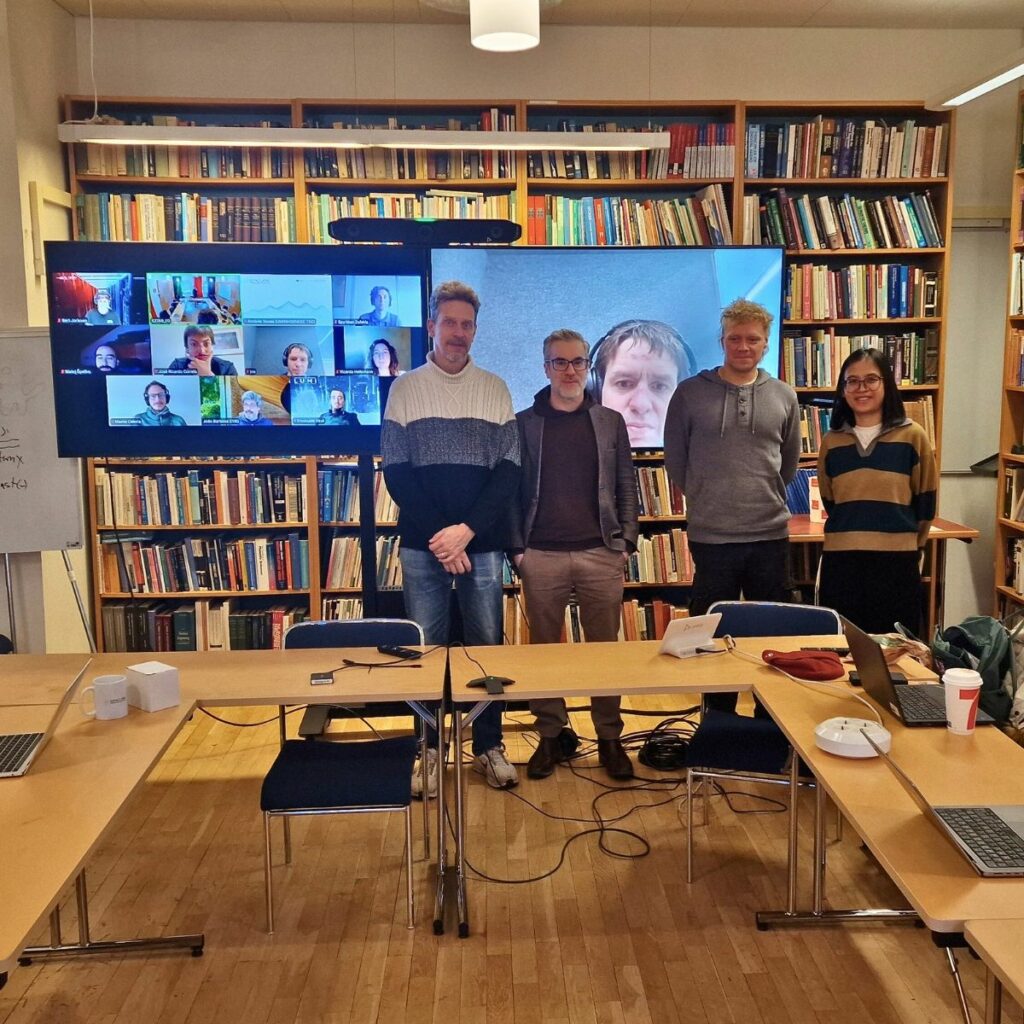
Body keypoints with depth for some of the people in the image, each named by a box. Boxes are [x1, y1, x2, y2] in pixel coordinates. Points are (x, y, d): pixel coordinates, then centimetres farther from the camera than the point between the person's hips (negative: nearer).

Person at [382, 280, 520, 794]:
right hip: (423, 544, 0)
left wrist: (467, 529, -11)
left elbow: (509, 469, 0)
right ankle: (430, 751, 18)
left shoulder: (494, 389, 6)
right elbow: (396, 470, -1)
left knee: (487, 644, 6)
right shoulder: (405, 388, 4)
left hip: (482, 542, 1)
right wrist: (438, 534, -10)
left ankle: (488, 746, 21)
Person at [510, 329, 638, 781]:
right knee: (544, 648, 6)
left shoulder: (610, 422, 9)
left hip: (600, 554, 0)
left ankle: (609, 737, 16)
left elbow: (626, 486, 9)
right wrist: (516, 547, -1)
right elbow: (512, 489, 6)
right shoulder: (524, 424, 6)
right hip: (542, 555, 0)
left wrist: (626, 541, 1)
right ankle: (550, 735, 19)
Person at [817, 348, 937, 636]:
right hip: (841, 561, 2)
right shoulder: (831, 441, 7)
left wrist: (907, 543, 12)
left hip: (896, 561, -2)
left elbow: (925, 503, 6)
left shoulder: (912, 436, 0)